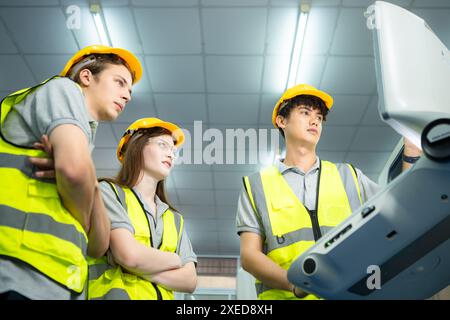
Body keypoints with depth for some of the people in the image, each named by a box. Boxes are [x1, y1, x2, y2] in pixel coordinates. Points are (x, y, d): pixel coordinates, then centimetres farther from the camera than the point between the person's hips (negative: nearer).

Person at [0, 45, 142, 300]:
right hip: (23, 281, -8)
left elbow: (98, 247, 14)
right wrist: (82, 220, 1)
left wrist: (93, 188, -4)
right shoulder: (63, 89, 6)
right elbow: (74, 167, -18)